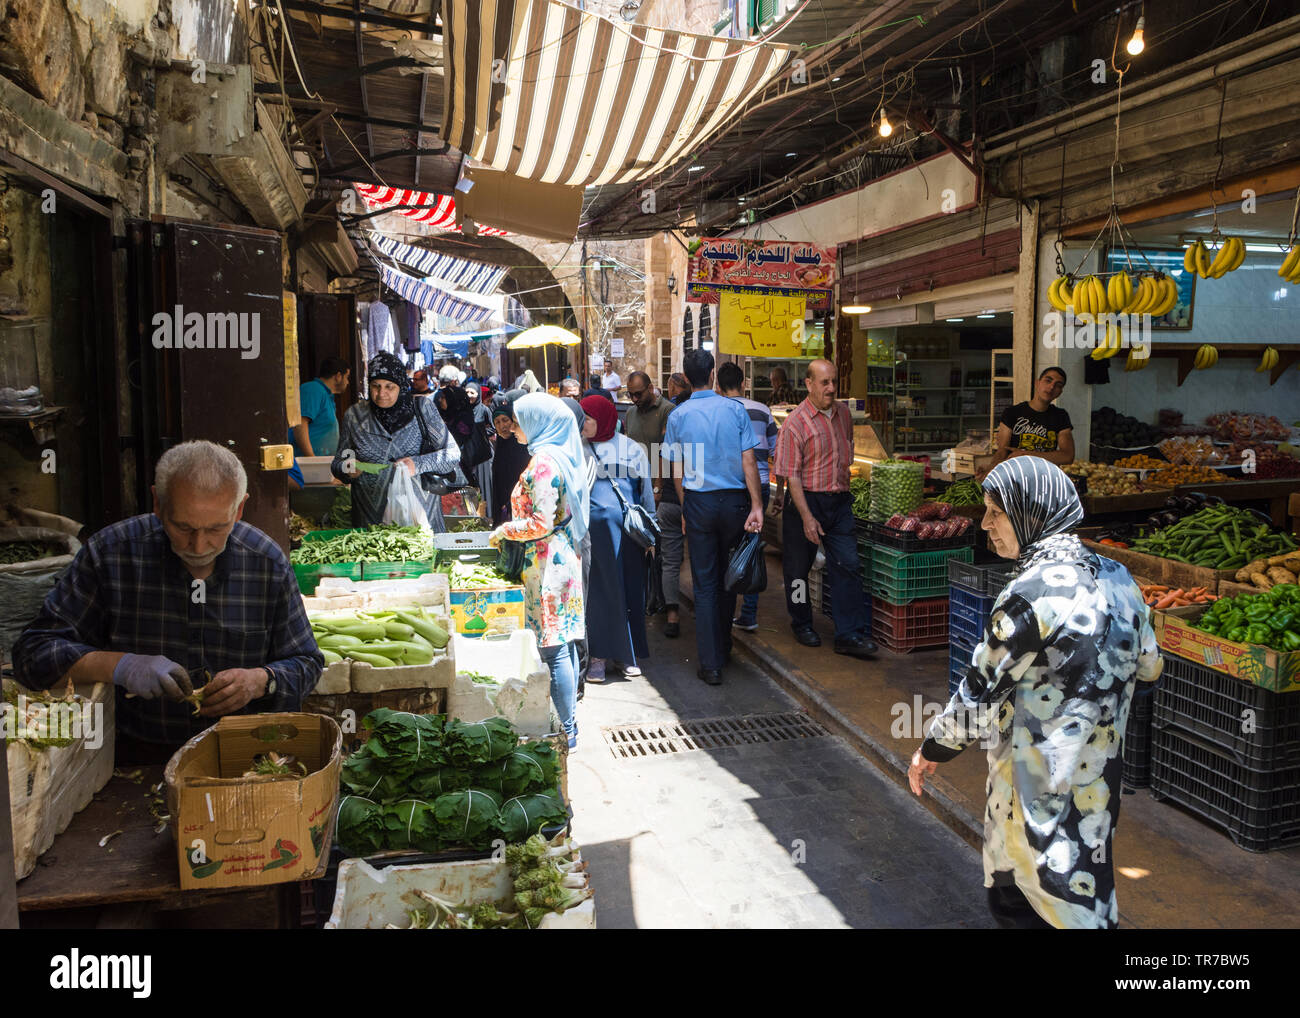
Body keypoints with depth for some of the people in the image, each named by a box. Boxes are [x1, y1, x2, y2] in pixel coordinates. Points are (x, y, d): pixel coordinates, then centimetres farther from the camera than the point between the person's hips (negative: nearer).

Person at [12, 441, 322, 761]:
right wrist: (120, 666, -23)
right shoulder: (109, 552, -6)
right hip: (138, 752, 0)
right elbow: (33, 651, -5)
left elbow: (306, 664, 6)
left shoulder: (267, 562, -3)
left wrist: (258, 681, -17)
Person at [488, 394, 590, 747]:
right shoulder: (561, 455, 12)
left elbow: (541, 522, -22)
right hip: (564, 557, 10)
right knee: (565, 643, 15)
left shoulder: (543, 461, -17)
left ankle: (566, 730, 4)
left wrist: (504, 531, -7)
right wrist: (509, 529, 19)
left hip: (547, 561, -10)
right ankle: (570, 720, 24)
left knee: (554, 648, -3)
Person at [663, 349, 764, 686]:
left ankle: (711, 664, 2)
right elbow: (748, 461, -6)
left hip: (698, 501, -1)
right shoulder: (734, 409, -3)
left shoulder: (678, 416, -2)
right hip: (734, 500, 1)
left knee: (705, 583, 3)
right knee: (728, 577, 16)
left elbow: (677, 471, 2)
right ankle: (724, 648, 32)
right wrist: (756, 505, -5)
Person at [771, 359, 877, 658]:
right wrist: (807, 517, -18)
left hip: (840, 502, 5)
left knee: (848, 565, -2)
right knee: (799, 567, 7)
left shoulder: (844, 414, 8)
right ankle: (802, 625, 27)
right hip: (806, 501, -5)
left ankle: (849, 635, 1)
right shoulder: (795, 422, -11)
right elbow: (792, 476, -14)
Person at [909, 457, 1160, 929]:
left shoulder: (1034, 594, -24)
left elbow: (980, 692, -17)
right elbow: (1148, 666, 11)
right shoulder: (1116, 577, -1)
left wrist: (932, 750, -3)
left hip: (1041, 788, -8)